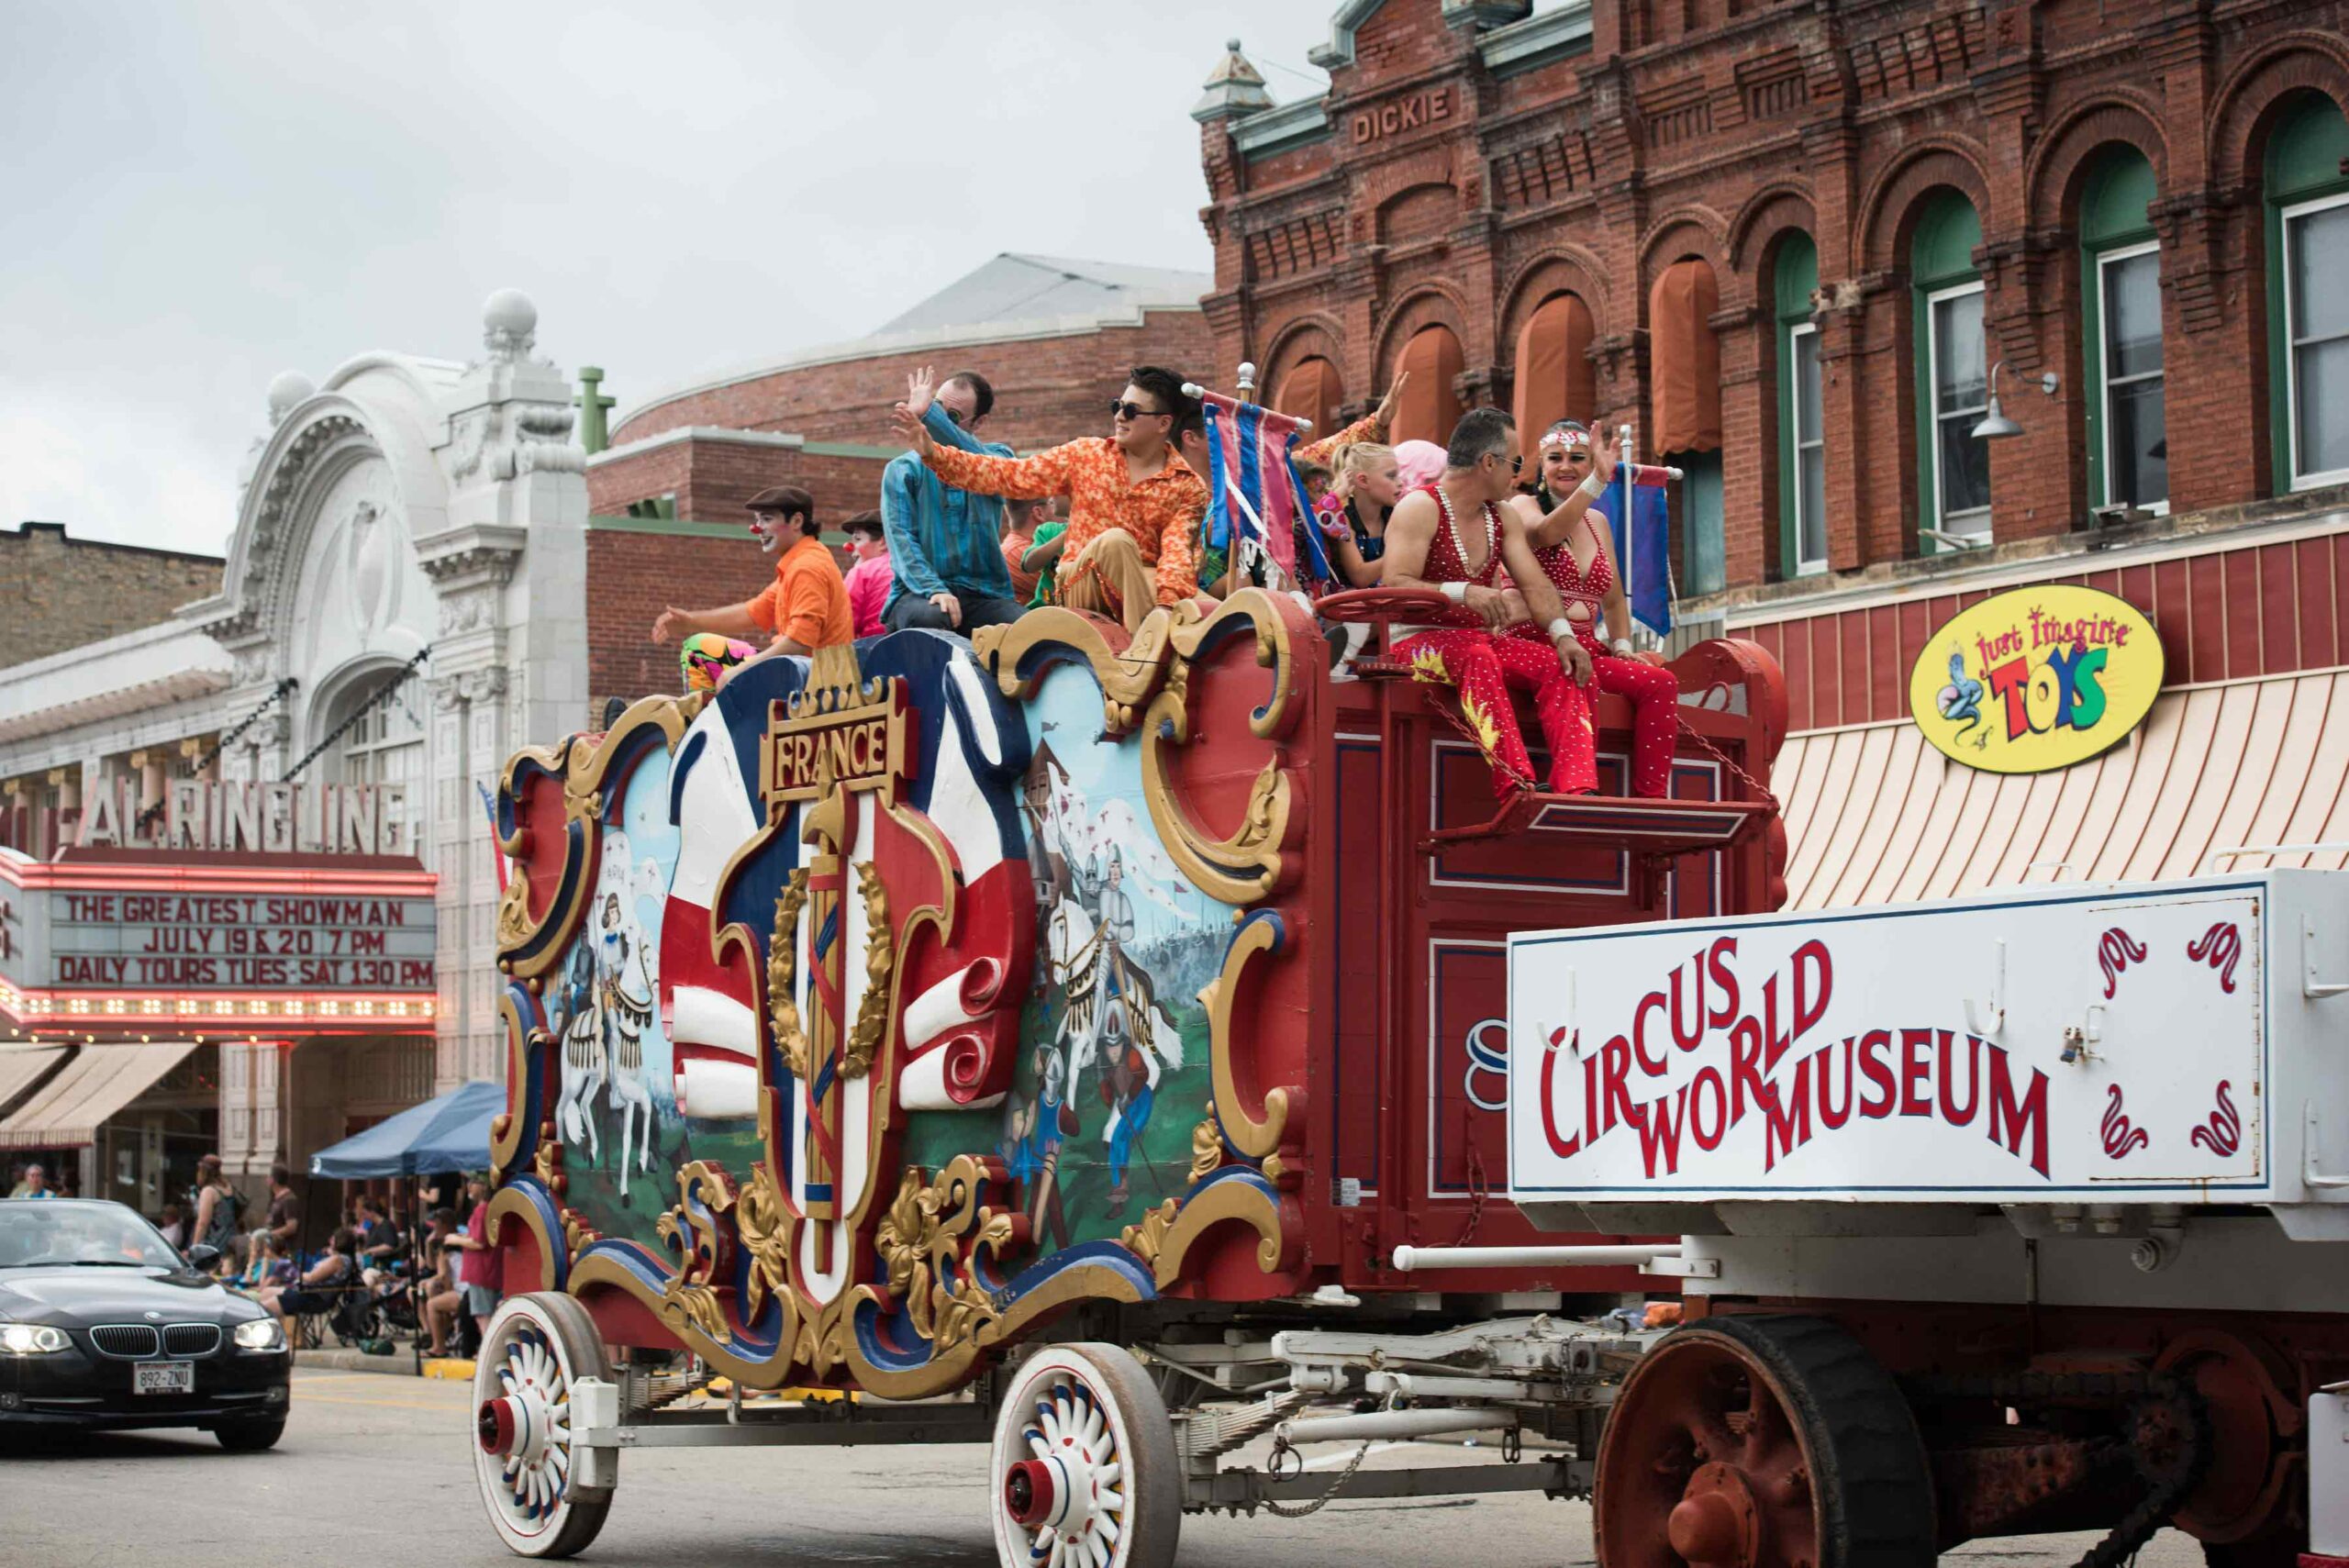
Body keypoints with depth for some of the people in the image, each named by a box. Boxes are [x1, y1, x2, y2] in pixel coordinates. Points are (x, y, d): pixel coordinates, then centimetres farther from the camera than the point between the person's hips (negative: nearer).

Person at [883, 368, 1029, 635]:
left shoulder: (997, 455, 13)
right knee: (929, 618, -37)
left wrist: (928, 415, -26)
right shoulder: (902, 470, 12)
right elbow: (902, 539, -2)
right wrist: (934, 590, -21)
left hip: (984, 591, 1)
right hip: (921, 592, -1)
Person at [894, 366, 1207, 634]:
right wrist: (933, 453, -7)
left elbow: (1178, 550, -14)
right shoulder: (1086, 455, 8)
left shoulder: (1188, 488, 3)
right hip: (1081, 582, 1)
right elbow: (1010, 476, 3)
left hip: (1144, 585, -1)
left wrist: (1168, 602, -35)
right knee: (1115, 539, -33)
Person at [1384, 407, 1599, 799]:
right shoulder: (1420, 509, -7)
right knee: (1477, 657, -38)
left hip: (1482, 640, 7)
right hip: (1419, 642, -7)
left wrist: (1562, 633, -13)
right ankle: (1517, 788, -51)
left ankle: (1577, 790, -34)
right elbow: (1393, 586, -19)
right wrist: (1462, 592, -34)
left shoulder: (1504, 517, 16)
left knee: (1561, 665, -17)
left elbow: (1535, 585, 8)